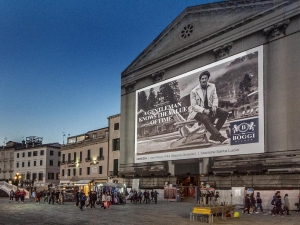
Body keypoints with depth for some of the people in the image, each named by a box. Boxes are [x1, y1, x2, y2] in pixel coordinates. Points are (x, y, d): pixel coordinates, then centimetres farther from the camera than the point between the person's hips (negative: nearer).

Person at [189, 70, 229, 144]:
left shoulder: (212, 86, 7)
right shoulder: (194, 91, -6)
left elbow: (215, 98, 8)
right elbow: (193, 105, -9)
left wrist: (214, 106, -14)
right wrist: (204, 110, -24)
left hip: (209, 109, 5)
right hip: (199, 111, -5)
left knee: (225, 113, -18)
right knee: (205, 119, -38)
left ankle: (213, 137, -22)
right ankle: (220, 138, -45)